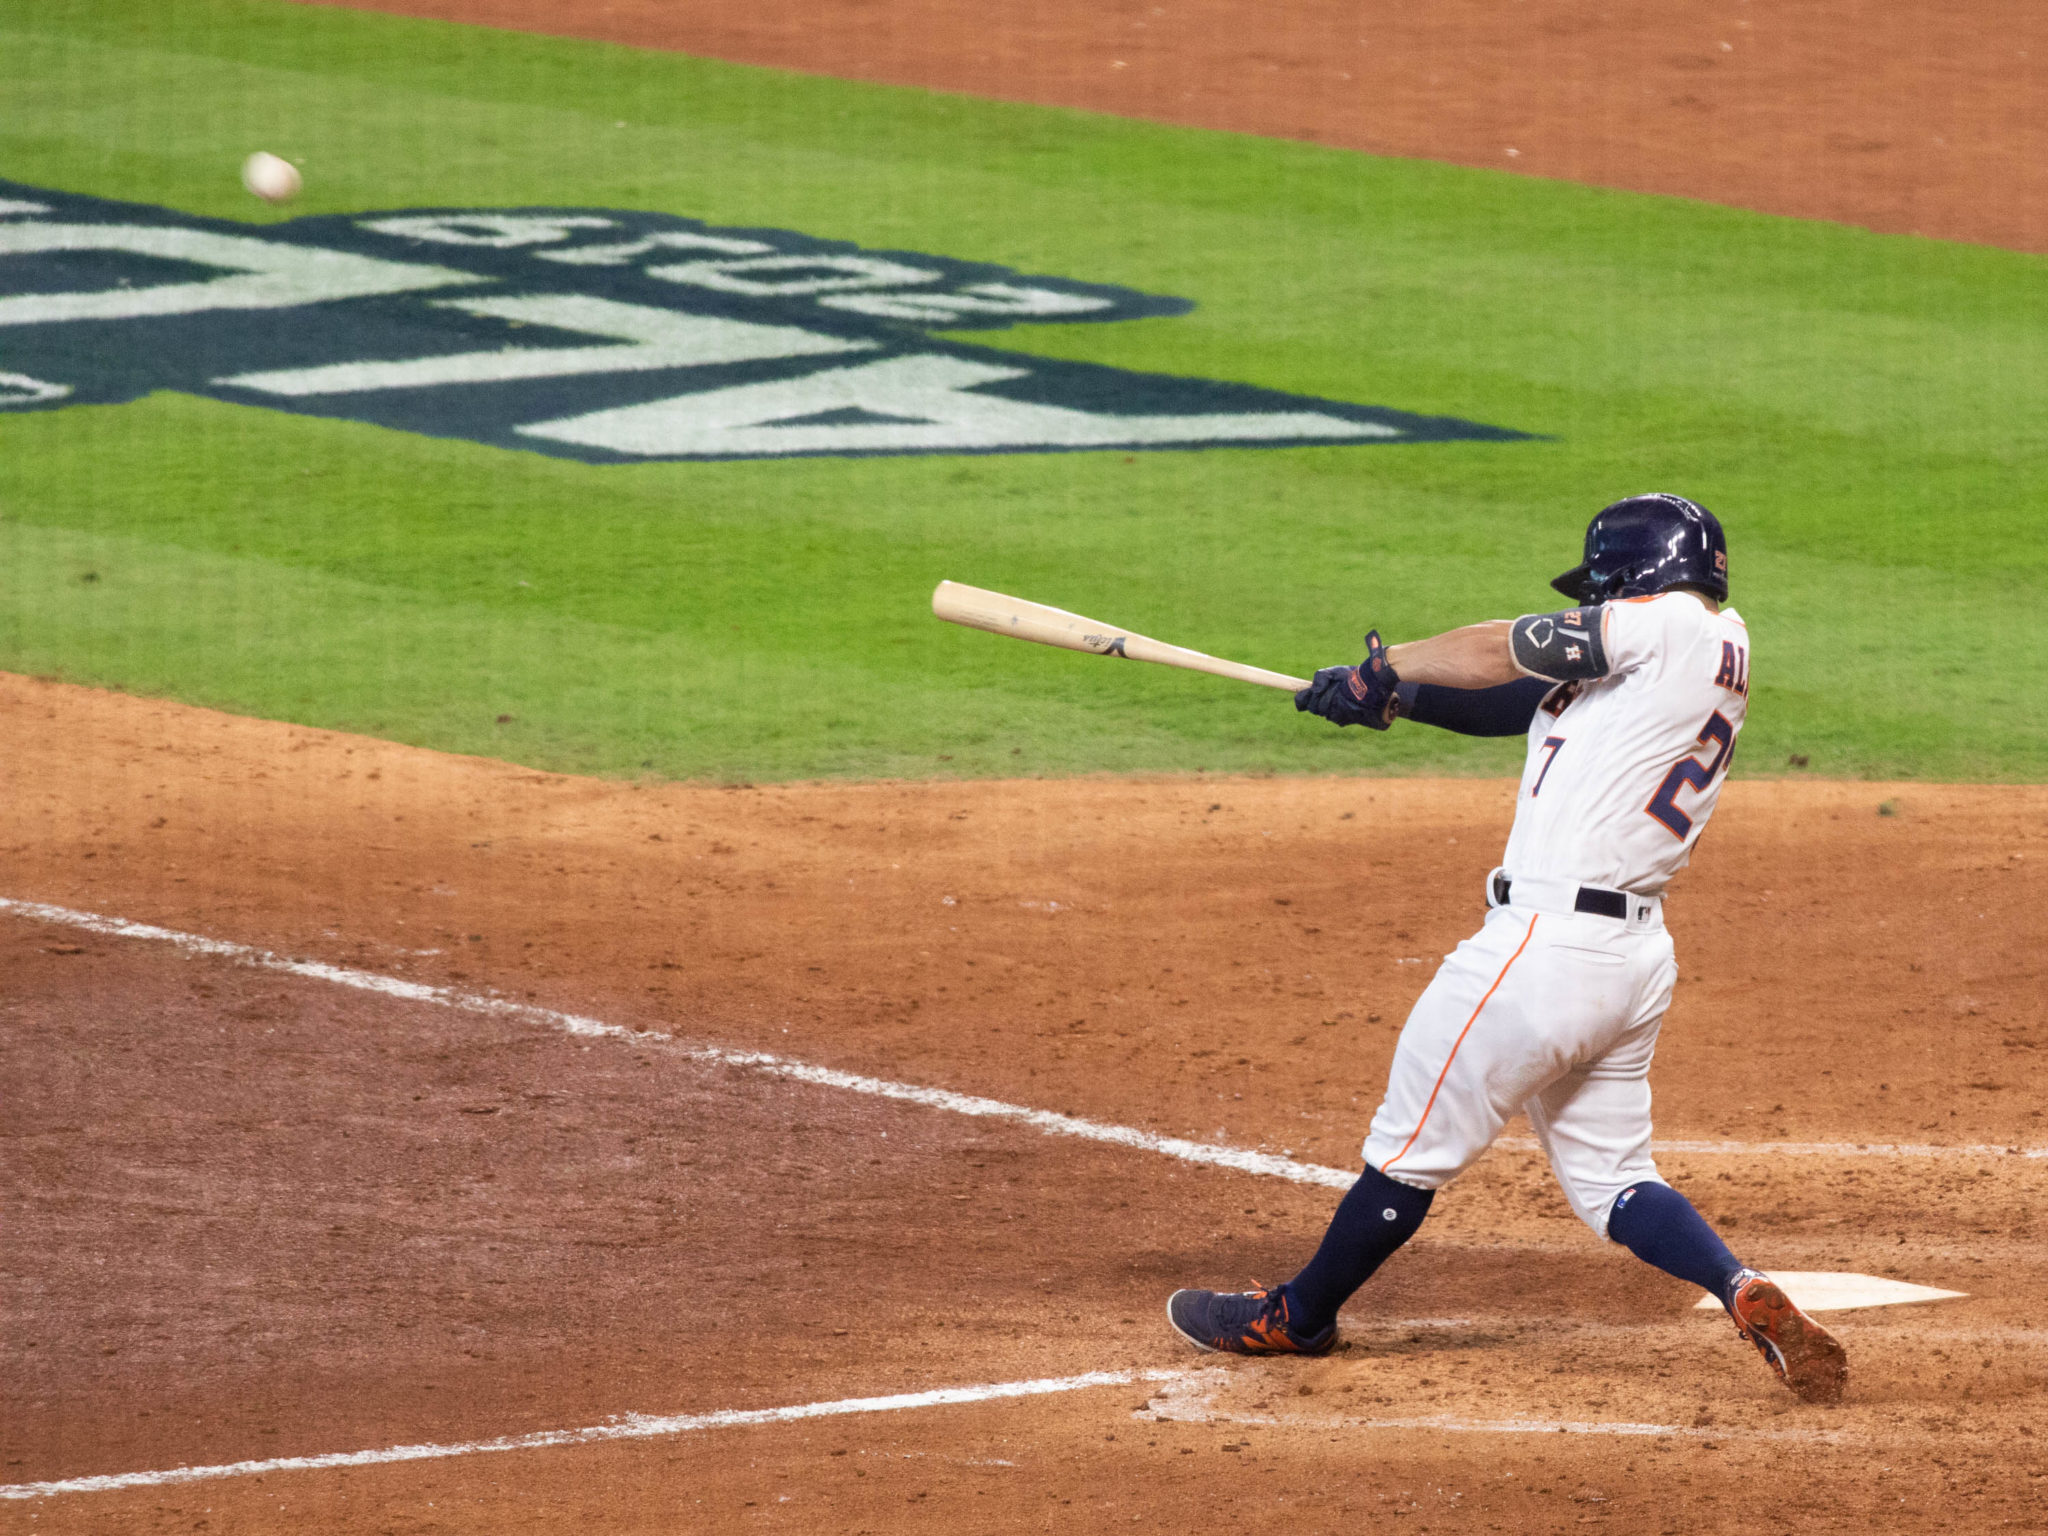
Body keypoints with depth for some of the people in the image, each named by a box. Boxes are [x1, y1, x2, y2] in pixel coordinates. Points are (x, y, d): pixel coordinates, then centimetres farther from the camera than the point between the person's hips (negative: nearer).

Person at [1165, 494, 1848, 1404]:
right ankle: (1749, 1297, -6)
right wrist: (1393, 698, 11)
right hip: (1637, 960, 9)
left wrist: (1384, 669, 13)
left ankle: (1300, 1316, 22)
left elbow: (1503, 652, -2)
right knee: (1611, 1179, 15)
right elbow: (1520, 702, 17)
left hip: (1547, 943, -9)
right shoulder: (1717, 661, 16)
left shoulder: (1673, 624, -9)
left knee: (1414, 1148, 8)